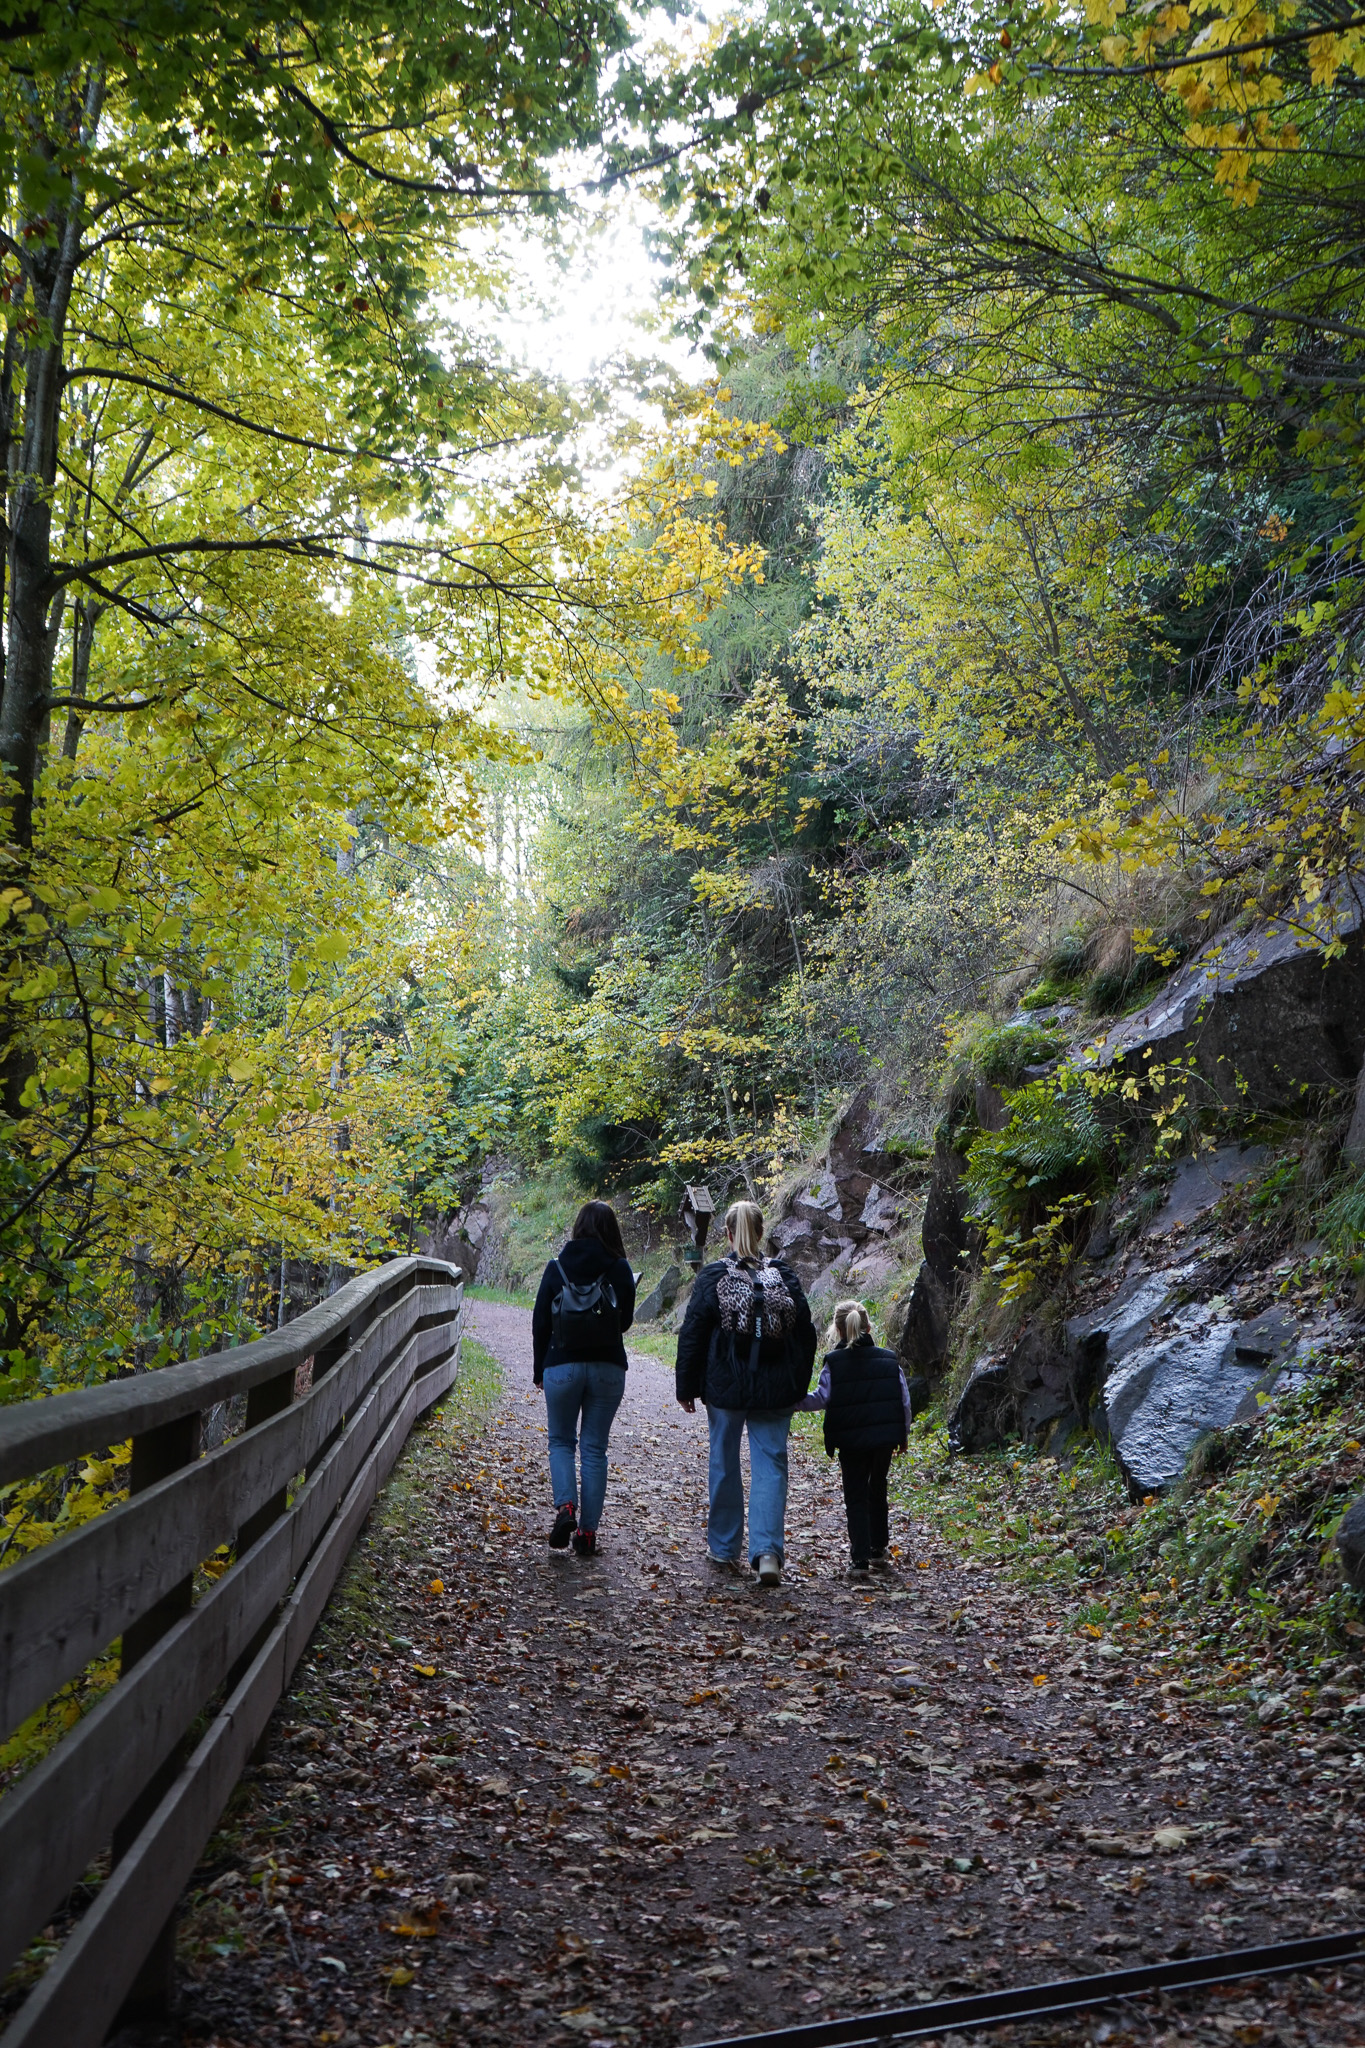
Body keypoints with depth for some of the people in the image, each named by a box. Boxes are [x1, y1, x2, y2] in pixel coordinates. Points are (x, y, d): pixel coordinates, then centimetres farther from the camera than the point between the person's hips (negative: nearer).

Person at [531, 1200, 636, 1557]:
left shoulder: (557, 1267, -3)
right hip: (608, 1368, 0)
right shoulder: (619, 1270, -5)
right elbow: (625, 1321, 3)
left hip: (562, 1366, 0)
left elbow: (540, 1322, 1)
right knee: (594, 1447, 9)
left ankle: (566, 1507, -8)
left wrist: (540, 1370, 10)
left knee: (561, 1441, 15)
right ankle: (588, 1530, 8)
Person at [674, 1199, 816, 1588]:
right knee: (770, 1466, 3)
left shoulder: (712, 1277, -6)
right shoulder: (784, 1276, 1)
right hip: (775, 1391, 1)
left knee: (725, 1464, 13)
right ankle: (768, 1550, -13)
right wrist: (797, 1388, 14)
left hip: (725, 1388, -1)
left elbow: (692, 1335, -4)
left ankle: (725, 1548, 24)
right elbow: (806, 1335, 5)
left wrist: (687, 1388, 5)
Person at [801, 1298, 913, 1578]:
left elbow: (822, 1398, -9)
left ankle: (860, 1560, -3)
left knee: (856, 1498, 5)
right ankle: (879, 1550, 29)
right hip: (885, 1438, 3)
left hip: (851, 1440, -3)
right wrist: (903, 1434, 17)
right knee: (878, 1492, 22)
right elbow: (904, 1400, 6)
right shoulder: (889, 1359, 4)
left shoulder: (834, 1362, -7)